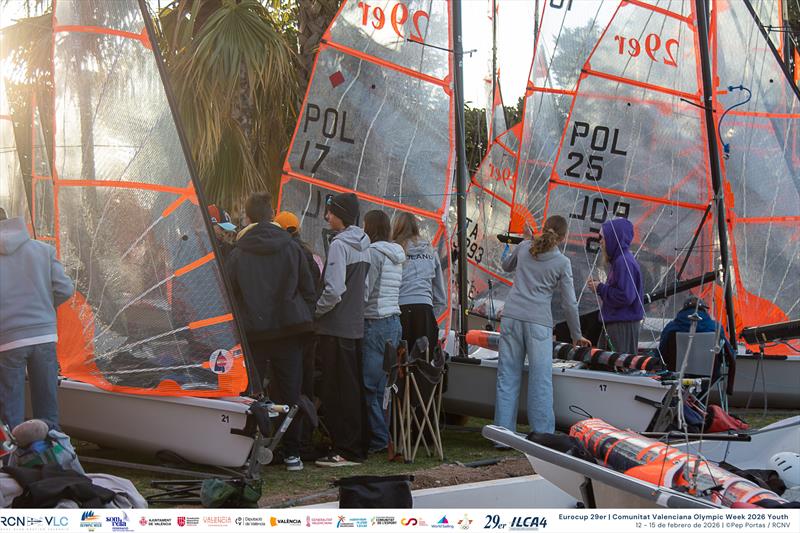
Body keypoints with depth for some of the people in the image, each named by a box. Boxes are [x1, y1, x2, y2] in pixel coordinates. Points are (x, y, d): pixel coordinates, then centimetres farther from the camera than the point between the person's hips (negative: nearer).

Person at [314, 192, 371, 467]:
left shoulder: (339, 244, -14)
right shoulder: (362, 245, 12)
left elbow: (334, 290, -21)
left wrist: (314, 311, -8)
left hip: (336, 328, -9)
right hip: (356, 326, 9)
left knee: (337, 390, -4)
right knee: (354, 388, 13)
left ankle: (346, 450, -3)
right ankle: (359, 446, 18)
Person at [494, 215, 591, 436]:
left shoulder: (524, 247, 9)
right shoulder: (562, 262, 0)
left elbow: (506, 265, 31)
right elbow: (569, 303, 3)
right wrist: (577, 335, 14)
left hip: (511, 317, 3)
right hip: (538, 322, -3)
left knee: (507, 377, 5)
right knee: (540, 381, 0)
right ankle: (542, 435, -1)